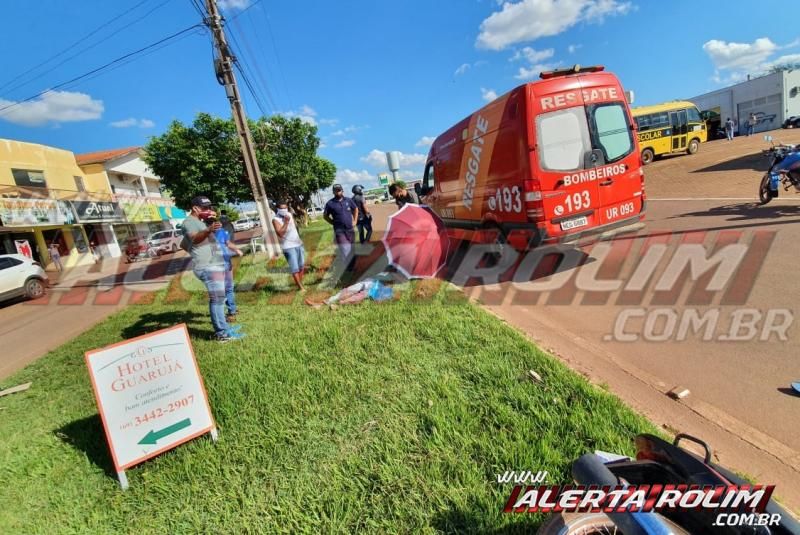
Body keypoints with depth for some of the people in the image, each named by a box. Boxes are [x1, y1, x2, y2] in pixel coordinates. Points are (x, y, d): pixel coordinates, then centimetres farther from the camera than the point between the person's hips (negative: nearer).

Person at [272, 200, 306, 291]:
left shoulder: (289, 215, 8)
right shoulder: (275, 219, -12)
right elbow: (280, 233, -24)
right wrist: (286, 222, -27)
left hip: (298, 244, 7)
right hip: (288, 247, -7)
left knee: (302, 266, 11)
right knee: (295, 268, -8)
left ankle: (300, 284, 24)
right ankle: (301, 287, -1)